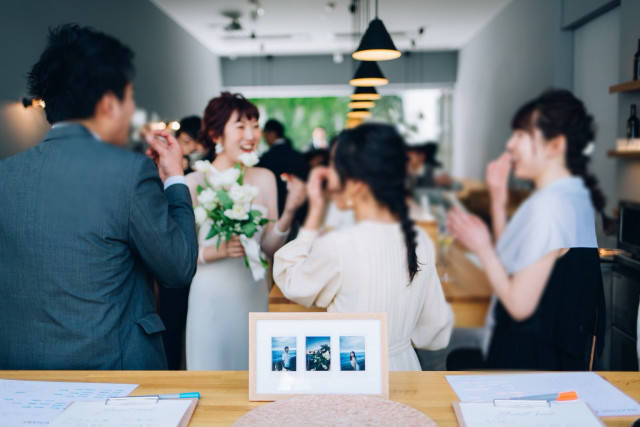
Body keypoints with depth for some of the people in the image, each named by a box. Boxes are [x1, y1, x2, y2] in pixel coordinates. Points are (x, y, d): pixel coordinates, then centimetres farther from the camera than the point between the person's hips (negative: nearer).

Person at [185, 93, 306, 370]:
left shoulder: (264, 178, 4)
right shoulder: (195, 183, -10)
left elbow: (269, 248, 3)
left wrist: (289, 211, -10)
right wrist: (219, 251, -24)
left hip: (254, 295, 5)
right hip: (212, 298, -4)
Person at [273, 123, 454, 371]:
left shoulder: (336, 248, -26)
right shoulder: (420, 241, -8)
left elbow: (291, 283, -3)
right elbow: (434, 334, 1)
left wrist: (315, 211, -6)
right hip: (405, 367, 6)